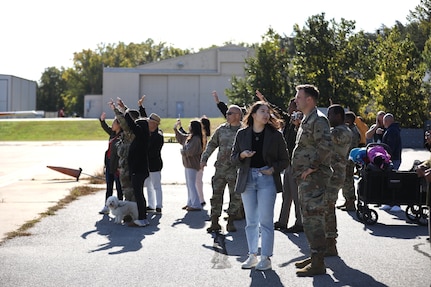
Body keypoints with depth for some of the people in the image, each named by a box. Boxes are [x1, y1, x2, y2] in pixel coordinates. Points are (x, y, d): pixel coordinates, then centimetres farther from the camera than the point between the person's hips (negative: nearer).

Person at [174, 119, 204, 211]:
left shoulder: (196, 139, -19)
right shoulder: (189, 137, 11)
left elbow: (189, 152, -24)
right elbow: (180, 138, 29)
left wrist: (182, 151, -5)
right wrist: (175, 128, 23)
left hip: (192, 165, -10)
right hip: (188, 164, 10)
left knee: (191, 185, -8)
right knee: (189, 184, 15)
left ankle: (196, 205, -5)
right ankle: (190, 203, 24)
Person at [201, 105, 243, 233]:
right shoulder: (221, 129, 8)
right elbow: (212, 144, 16)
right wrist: (204, 158, 9)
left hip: (236, 169, -3)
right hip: (220, 168, 3)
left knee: (235, 197, 3)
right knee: (216, 195, 3)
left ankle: (230, 222, 17)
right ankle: (214, 222, 10)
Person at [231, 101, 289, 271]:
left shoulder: (275, 135, 0)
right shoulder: (242, 134, 5)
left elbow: (284, 160, 5)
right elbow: (233, 158, 10)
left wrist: (274, 169, -12)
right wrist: (242, 155, -11)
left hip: (267, 179, -2)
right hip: (247, 179, 3)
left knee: (265, 220, -4)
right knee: (251, 221, 9)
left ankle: (266, 258, 3)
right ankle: (252, 256, 18)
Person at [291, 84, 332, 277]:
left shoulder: (318, 120, -14)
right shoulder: (307, 120, 19)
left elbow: (326, 146, -26)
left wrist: (312, 167, -21)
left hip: (314, 177, -11)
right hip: (305, 179, 11)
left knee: (313, 219, -10)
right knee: (309, 219, 17)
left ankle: (318, 264, -6)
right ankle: (314, 257, 26)